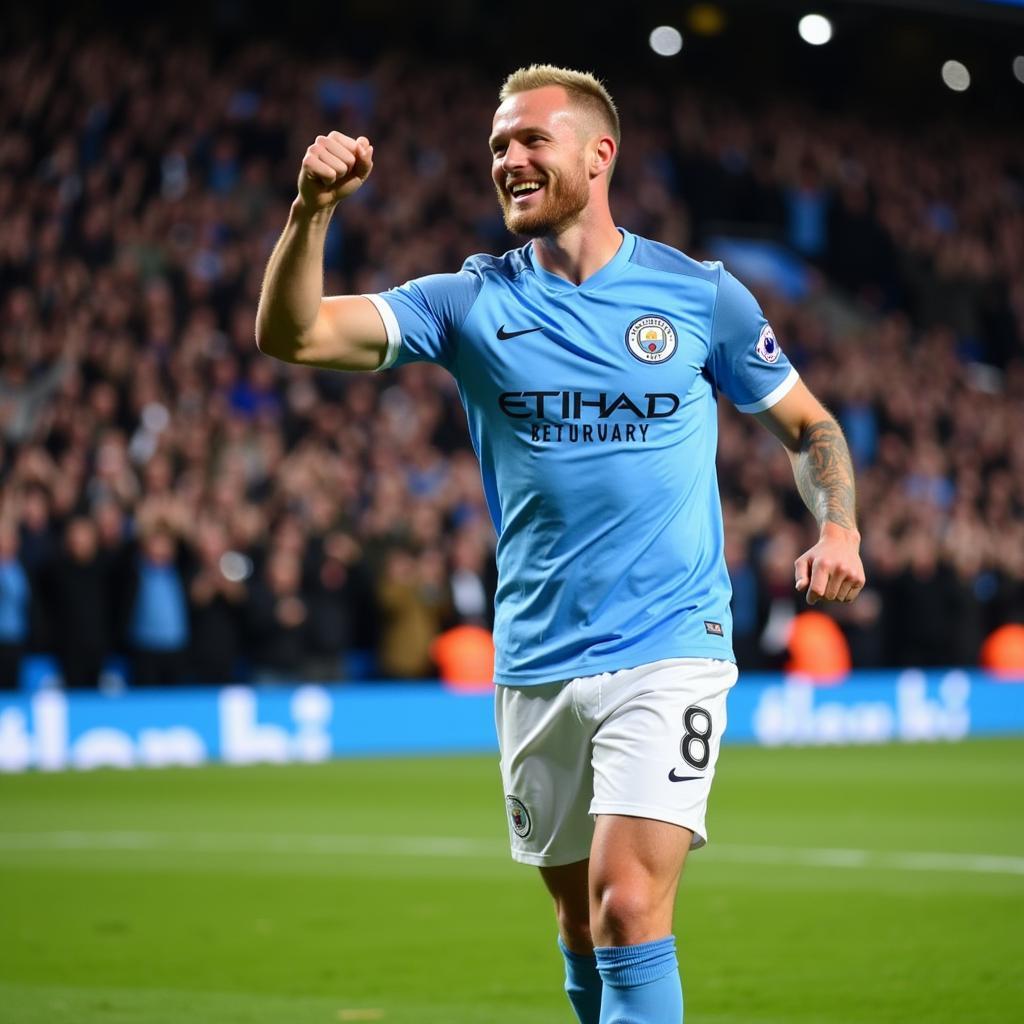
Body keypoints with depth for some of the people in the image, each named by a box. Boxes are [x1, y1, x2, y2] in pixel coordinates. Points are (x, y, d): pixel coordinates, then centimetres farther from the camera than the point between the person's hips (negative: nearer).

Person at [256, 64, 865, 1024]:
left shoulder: (699, 293, 1)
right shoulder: (473, 302, 2)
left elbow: (807, 423, 13)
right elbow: (291, 334, -8)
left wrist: (837, 527, -5)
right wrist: (312, 209, -24)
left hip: (668, 650, -3)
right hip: (535, 666, 3)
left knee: (629, 905, -17)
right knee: (581, 921, 13)